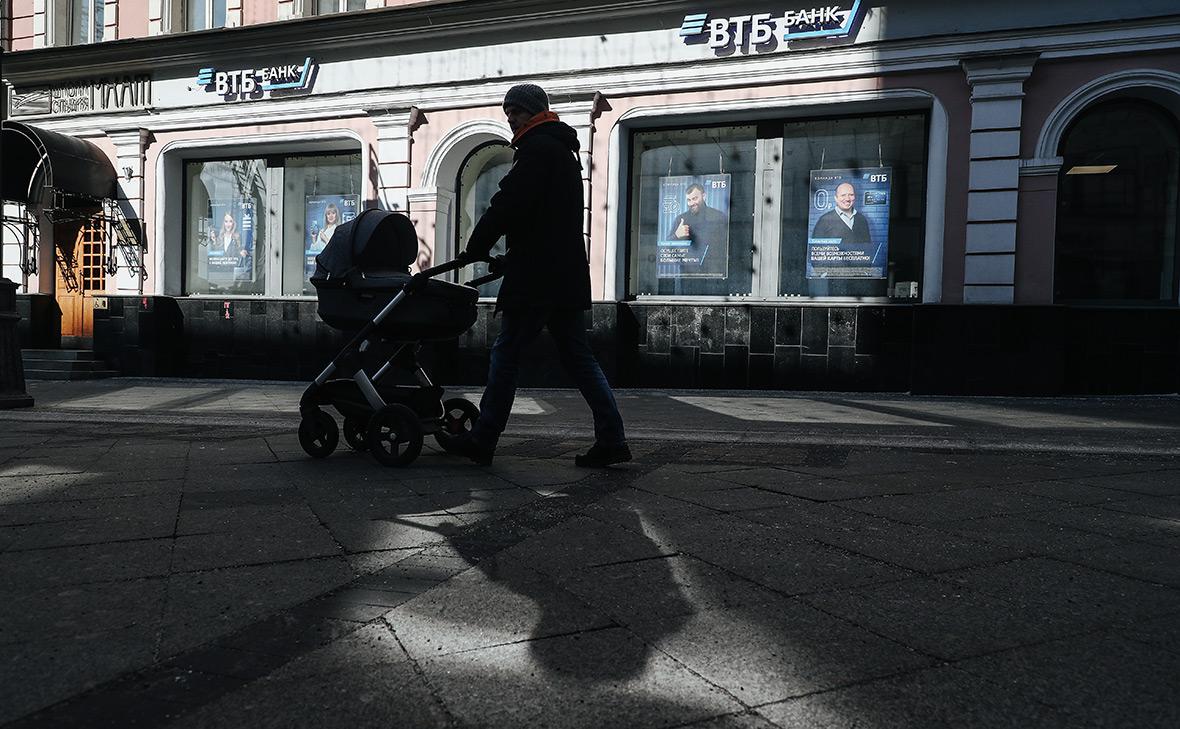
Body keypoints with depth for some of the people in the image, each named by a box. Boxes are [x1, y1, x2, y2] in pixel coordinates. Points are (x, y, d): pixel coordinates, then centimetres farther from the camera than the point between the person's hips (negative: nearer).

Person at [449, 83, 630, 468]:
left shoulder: (537, 148, -7)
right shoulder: (564, 151, 24)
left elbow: (508, 205, -16)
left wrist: (475, 249, -5)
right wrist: (512, 255, 22)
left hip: (536, 277, -9)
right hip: (568, 274, 9)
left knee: (506, 353, -2)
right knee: (578, 355, 7)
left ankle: (482, 440, 5)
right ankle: (611, 439, 4)